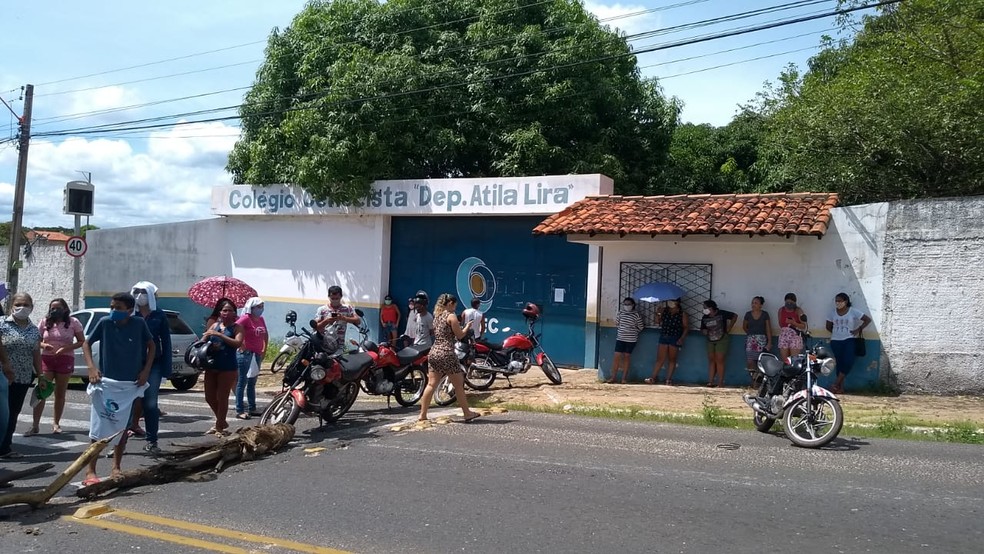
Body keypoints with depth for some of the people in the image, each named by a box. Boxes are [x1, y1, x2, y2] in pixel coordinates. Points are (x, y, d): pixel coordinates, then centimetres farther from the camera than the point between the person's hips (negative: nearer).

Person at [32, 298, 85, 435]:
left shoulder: (73, 322, -2)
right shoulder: (44, 322, 4)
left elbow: (82, 341, -1)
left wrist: (66, 348, -17)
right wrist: (43, 345, -14)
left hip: (65, 359, -1)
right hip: (46, 359, 1)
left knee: (60, 394, 8)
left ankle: (56, 424, 17)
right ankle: (35, 424, -3)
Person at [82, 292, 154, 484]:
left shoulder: (139, 324, -7)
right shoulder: (105, 323, -7)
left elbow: (151, 345, 7)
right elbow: (86, 343, 5)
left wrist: (146, 370, -2)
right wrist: (91, 367, -9)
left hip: (130, 385, 1)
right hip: (105, 383, -1)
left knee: (123, 427, 11)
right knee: (99, 428, -2)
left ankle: (116, 467, 23)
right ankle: (90, 471, 5)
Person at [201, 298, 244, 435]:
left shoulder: (237, 327, -4)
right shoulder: (215, 325, 12)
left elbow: (237, 343, -21)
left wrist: (219, 335, -24)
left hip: (228, 368, -6)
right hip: (212, 366, 6)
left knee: (222, 397, -1)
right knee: (210, 397, 12)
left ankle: (220, 427, 13)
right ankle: (221, 422, 32)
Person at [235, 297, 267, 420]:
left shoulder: (261, 319, 11)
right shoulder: (245, 318, -12)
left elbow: (265, 335, 24)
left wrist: (264, 350, 16)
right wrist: (241, 346, -18)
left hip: (257, 354, 8)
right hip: (246, 354, -8)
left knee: (252, 382, 15)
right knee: (242, 382, -4)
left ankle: (252, 408, 22)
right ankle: (239, 410, -1)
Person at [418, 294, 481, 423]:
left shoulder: (437, 316, 16)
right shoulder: (451, 316, -6)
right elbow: (460, 335, -5)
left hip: (433, 353, 7)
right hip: (446, 354, -7)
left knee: (431, 385, 6)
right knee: (458, 385, 4)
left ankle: (422, 415, 3)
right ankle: (467, 414, 12)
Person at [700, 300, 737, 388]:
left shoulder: (722, 314, -11)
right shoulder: (705, 318, 3)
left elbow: (735, 316, -4)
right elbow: (702, 329, 14)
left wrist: (729, 328, -6)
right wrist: (704, 331, -10)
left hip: (722, 340, -5)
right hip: (710, 341, 5)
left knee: (719, 361, -7)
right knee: (711, 360, 4)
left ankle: (720, 383, -4)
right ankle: (710, 382, 6)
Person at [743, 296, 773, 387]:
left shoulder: (765, 314, 4)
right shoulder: (748, 314, 9)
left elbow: (768, 329, 3)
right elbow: (744, 327, 23)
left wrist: (769, 342, -3)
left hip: (762, 339, -2)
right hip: (750, 340, 2)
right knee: (750, 361, -9)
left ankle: (758, 380, -6)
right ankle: (753, 378, -1)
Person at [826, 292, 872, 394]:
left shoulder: (853, 311, -3)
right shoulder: (833, 312, 5)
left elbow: (868, 319, -2)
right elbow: (828, 326, 14)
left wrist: (858, 330, -5)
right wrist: (836, 332, 4)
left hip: (849, 340, -3)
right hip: (836, 341, 3)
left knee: (848, 361, -18)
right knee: (839, 362, 2)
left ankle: (836, 384, -11)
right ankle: (841, 387, 5)